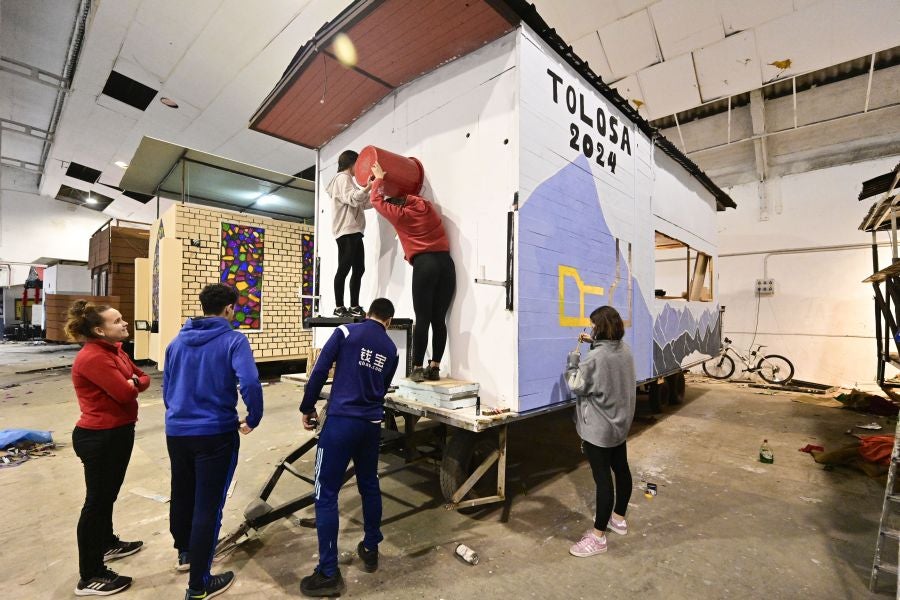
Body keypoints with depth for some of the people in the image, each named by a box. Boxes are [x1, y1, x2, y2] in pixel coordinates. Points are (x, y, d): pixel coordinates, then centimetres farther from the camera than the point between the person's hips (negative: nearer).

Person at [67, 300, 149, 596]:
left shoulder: (115, 350, 7)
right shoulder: (92, 358, -23)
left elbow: (143, 378, 10)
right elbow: (125, 393, -26)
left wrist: (133, 382, -11)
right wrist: (130, 384, -5)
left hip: (118, 433, 10)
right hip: (99, 438, -10)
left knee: (108, 495, 25)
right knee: (97, 500, 2)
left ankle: (108, 544, 44)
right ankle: (90, 578, 16)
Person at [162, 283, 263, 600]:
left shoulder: (177, 341, 6)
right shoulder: (233, 340, -14)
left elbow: (167, 389, 14)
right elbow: (250, 384, -28)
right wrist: (253, 419, -12)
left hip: (176, 432, 7)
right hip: (215, 434, -7)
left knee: (182, 495, 25)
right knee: (208, 506, 5)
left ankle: (184, 551, 49)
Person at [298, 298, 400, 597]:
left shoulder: (346, 332, -3)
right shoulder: (391, 350, 10)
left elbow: (319, 372, -6)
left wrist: (307, 408, 7)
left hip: (341, 421, -4)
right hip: (372, 424, 5)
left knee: (326, 494, 5)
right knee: (369, 486, 21)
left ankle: (328, 573, 12)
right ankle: (370, 550, 35)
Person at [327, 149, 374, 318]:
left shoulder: (347, 179, 29)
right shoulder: (342, 178, -1)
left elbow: (363, 203, 26)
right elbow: (352, 199, -19)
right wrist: (367, 188, -34)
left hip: (353, 231, 10)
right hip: (346, 231, -10)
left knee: (359, 269, 6)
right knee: (344, 269, -11)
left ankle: (354, 306, 8)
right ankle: (339, 307, -8)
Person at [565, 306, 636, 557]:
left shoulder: (595, 358, -26)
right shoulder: (625, 350, 1)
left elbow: (577, 386, -15)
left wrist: (572, 367, 0)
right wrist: (594, 342, 16)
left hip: (598, 428, -9)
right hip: (620, 422, 9)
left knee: (602, 478, -1)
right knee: (621, 469, 21)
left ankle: (598, 537, 12)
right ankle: (618, 518, 42)